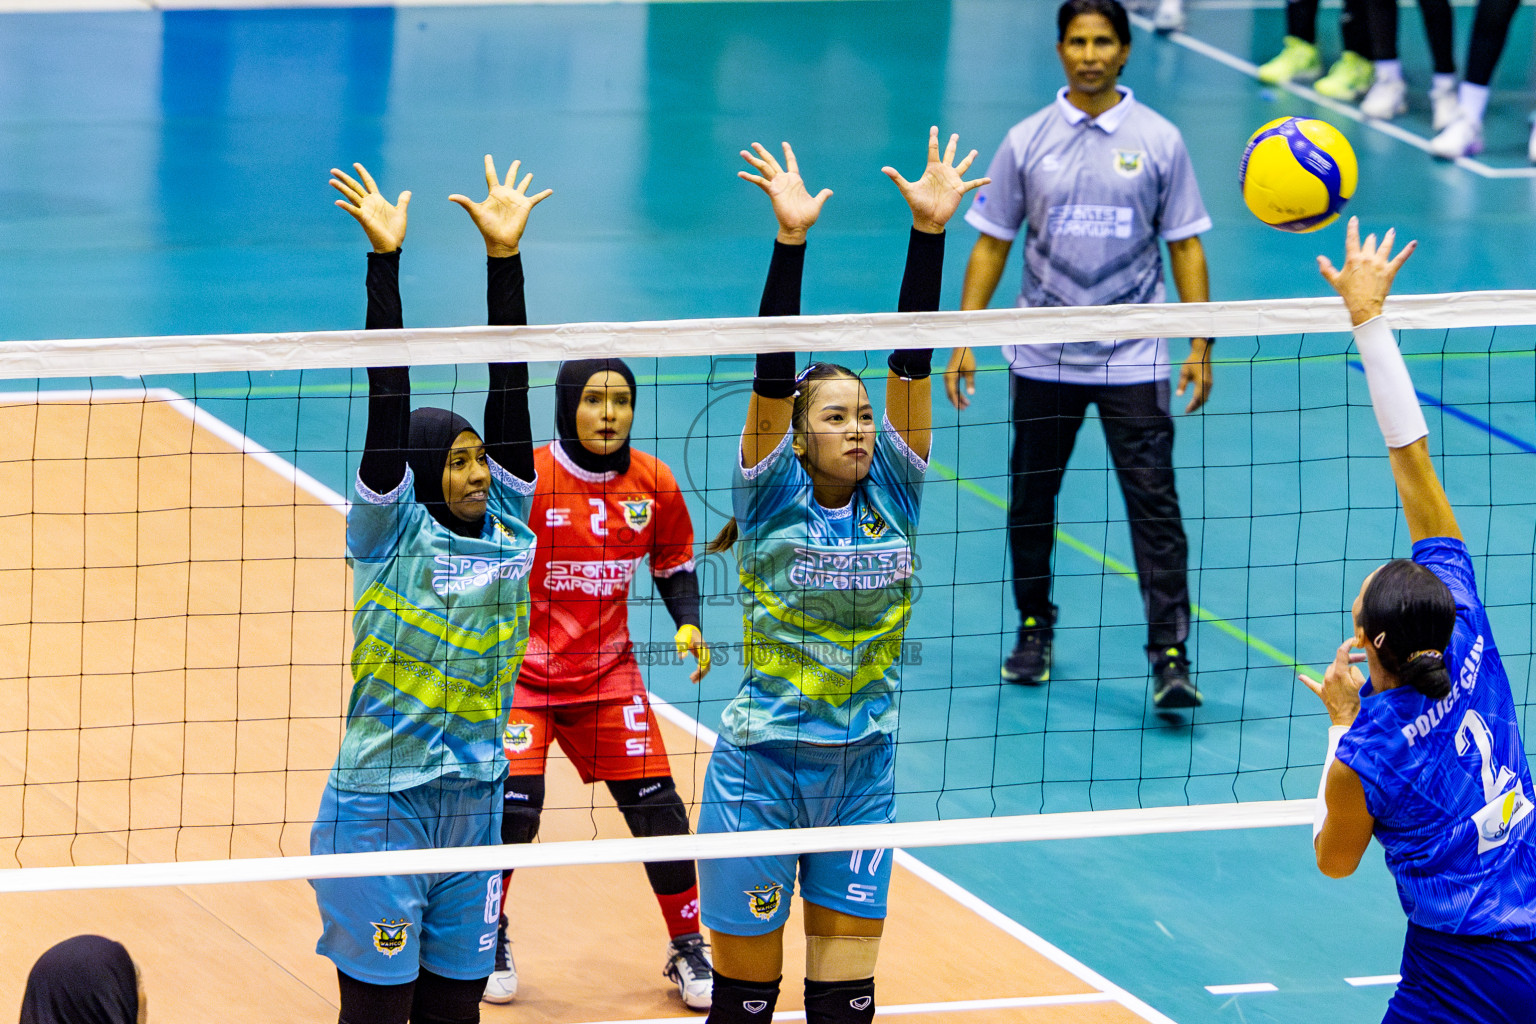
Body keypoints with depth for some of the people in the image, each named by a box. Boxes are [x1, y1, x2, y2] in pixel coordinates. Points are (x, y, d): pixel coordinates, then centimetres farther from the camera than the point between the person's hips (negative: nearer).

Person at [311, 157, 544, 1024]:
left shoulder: (506, 529, 6)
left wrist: (505, 255, -2)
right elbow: (390, 396, -13)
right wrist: (385, 260, -18)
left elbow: (509, 387, 2)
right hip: (380, 810, -5)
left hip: (473, 805, 5)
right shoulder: (392, 535, -6)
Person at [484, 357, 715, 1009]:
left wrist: (688, 623, -4)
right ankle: (488, 939, 13)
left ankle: (687, 948, 15)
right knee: (512, 807, -15)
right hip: (521, 670, -3)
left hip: (608, 673, 3)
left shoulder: (653, 484, -3)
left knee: (657, 805, -3)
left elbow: (674, 562, 12)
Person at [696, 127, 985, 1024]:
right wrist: (791, 240, -29)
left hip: (863, 773, 3)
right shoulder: (771, 496, -7)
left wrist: (931, 230, -17)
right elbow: (774, 369, -19)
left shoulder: (893, 492, 1)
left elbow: (911, 359, -8)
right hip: (761, 772, -3)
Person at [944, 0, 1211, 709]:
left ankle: (1170, 657, -11)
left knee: (1153, 504, -9)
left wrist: (1200, 345, -3)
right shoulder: (1026, 142, 2)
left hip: (1133, 358, -2)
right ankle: (1034, 629, 28)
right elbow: (991, 244, 6)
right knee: (1031, 499, 10)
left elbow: (1185, 246, 3)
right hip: (1042, 358, 2)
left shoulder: (1159, 140, 0)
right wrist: (965, 339, 0)